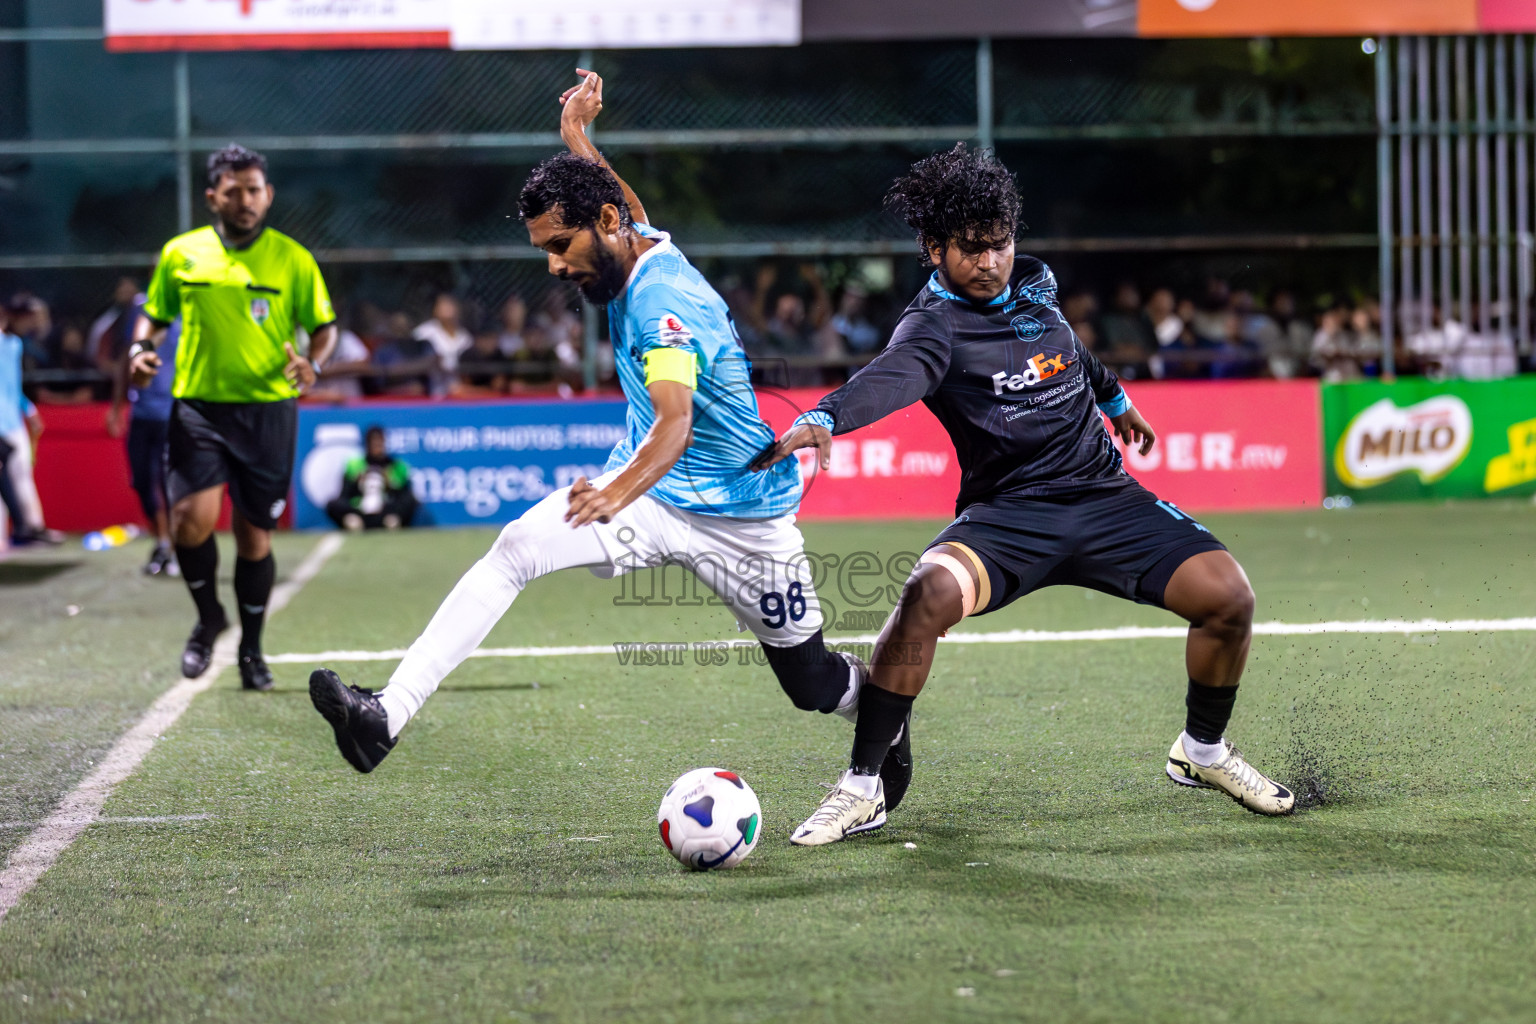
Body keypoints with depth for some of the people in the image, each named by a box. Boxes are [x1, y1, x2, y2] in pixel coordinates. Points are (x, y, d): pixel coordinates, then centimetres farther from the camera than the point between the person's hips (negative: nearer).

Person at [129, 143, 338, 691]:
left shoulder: (293, 259, 2)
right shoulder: (180, 254, 5)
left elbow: (325, 325, 7)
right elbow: (155, 314, 17)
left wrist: (312, 361, -13)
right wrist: (142, 348, -4)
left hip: (268, 409, 0)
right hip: (198, 404, 0)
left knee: (254, 534, 4)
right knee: (192, 518, -16)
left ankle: (251, 647, 23)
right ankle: (208, 616, 12)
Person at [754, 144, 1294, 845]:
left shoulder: (1034, 282, 8)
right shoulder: (933, 326, -12)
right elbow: (892, 377, -35)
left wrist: (1114, 397, 48)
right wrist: (823, 420, -56)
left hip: (1103, 495, 5)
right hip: (1006, 515, -5)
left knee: (1227, 596, -13)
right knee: (929, 594, -34)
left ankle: (1203, 751, 17)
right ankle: (863, 788, -19)